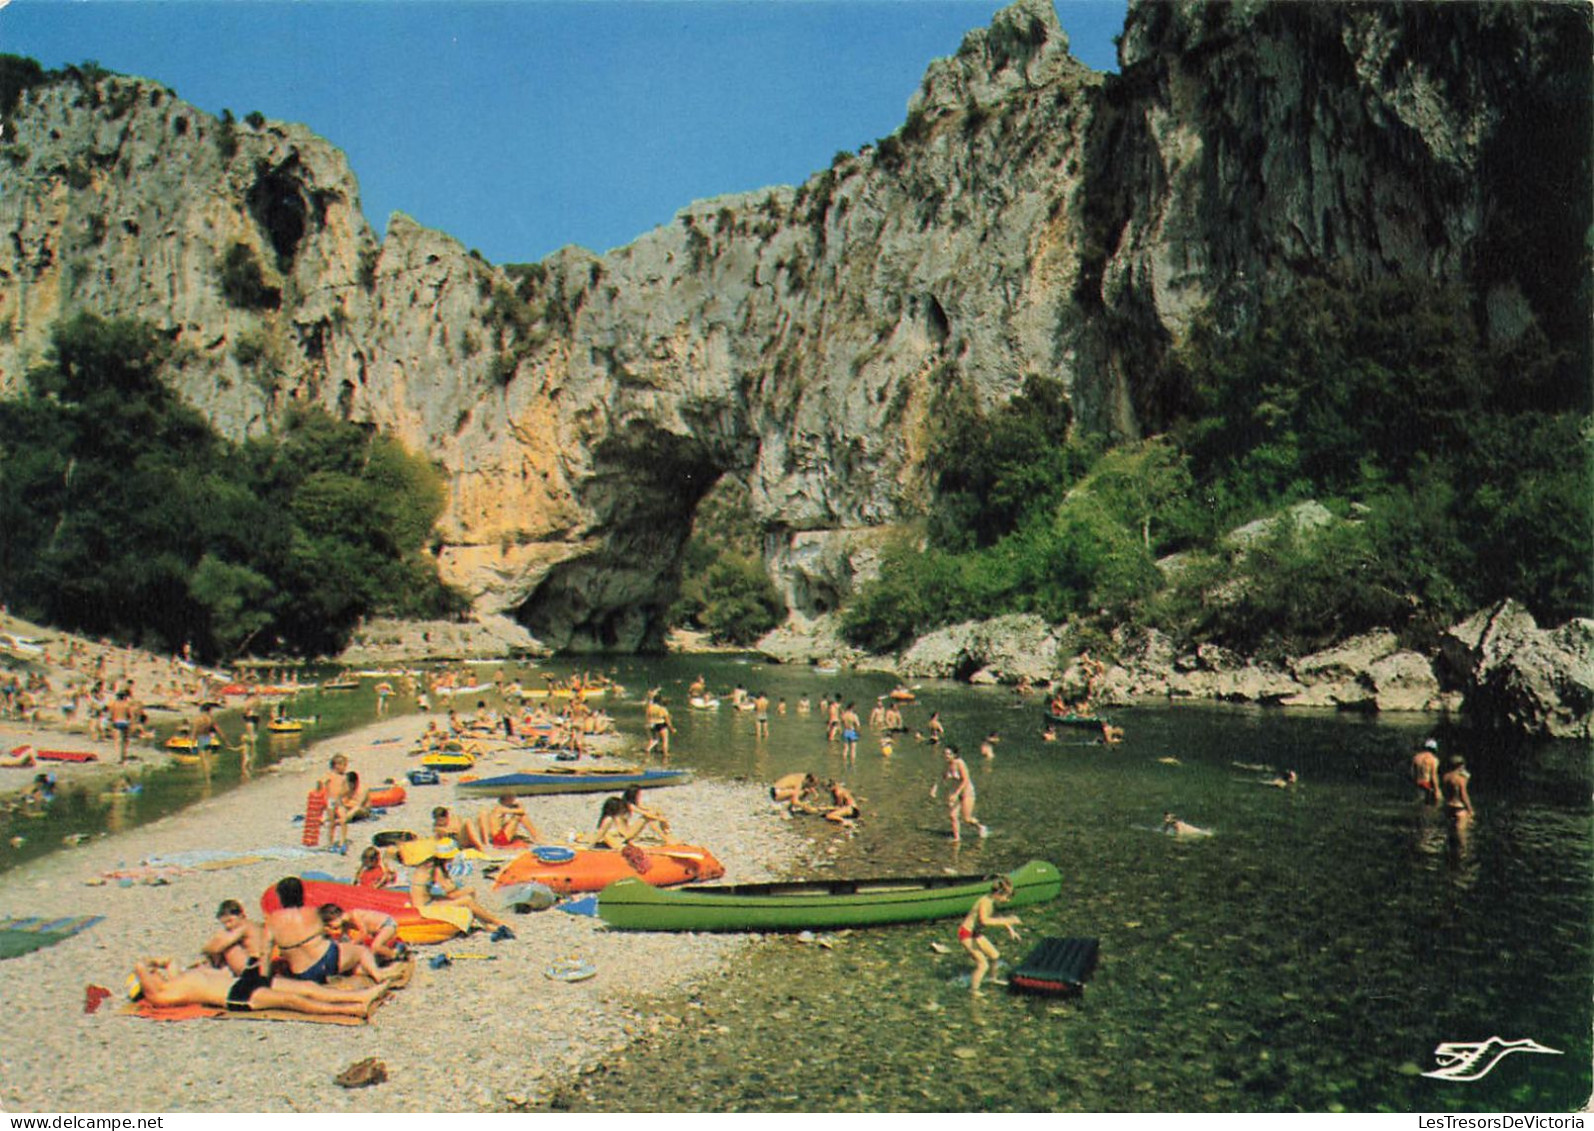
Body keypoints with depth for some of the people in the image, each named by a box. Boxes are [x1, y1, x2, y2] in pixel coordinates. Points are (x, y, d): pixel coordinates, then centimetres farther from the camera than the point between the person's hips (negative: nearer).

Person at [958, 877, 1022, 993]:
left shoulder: (992, 901, -2)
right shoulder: (984, 901, -30)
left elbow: (996, 917, 18)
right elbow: (984, 920, -48)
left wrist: (1010, 928, 9)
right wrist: (1006, 921, -47)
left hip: (976, 933, 9)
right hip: (966, 935, -9)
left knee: (994, 955, 19)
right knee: (983, 964, -12)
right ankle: (973, 990, 6)